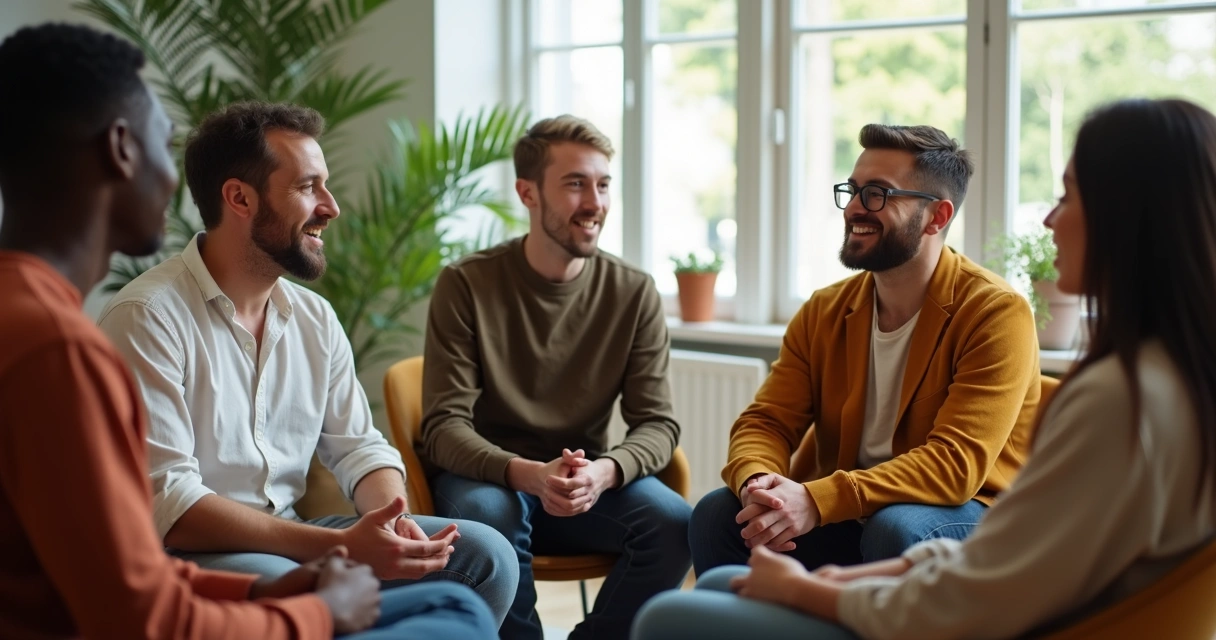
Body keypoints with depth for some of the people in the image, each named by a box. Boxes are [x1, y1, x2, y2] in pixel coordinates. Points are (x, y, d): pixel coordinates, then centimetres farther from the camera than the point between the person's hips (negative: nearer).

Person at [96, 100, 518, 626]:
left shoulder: (314, 318, 8)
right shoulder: (147, 319, -16)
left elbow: (358, 446, 12)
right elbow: (166, 505, -23)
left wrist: (393, 521, -13)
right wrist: (341, 546, -29)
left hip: (288, 540, 7)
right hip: (187, 557, -7)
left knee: (484, 553, -6)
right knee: (282, 585, -39)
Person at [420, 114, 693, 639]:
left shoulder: (634, 294, -1)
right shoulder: (466, 286, -9)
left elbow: (657, 423, -5)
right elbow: (444, 426, -13)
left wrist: (603, 472, -28)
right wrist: (529, 474, -32)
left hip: (590, 483, 3)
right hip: (489, 478, -2)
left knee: (675, 523, -25)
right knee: (485, 514, -35)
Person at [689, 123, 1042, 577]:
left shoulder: (996, 313, -15)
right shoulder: (825, 312, 6)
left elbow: (956, 463, -25)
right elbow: (766, 422, 0)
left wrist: (817, 501, -35)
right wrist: (757, 484, -26)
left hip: (964, 518, -5)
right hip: (845, 518, 5)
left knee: (895, 529, -37)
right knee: (717, 516, -17)